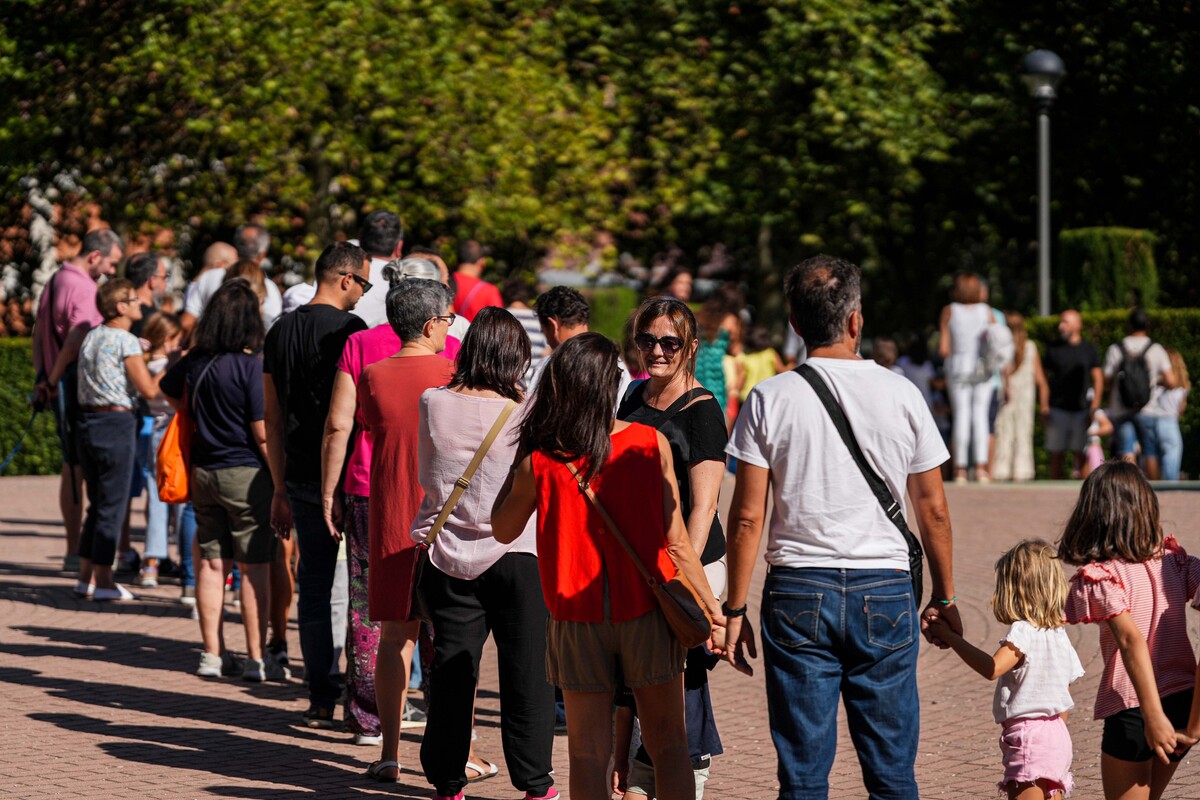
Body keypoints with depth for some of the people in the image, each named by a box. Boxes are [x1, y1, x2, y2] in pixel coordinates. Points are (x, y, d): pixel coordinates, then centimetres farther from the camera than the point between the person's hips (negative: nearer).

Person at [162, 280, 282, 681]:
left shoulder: (195, 362, 3)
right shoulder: (251, 366, -16)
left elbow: (169, 390, 24)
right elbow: (262, 433, -16)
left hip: (203, 471, 6)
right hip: (246, 473, -6)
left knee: (211, 562, 11)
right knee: (254, 567, 0)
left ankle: (213, 654, 17)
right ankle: (256, 659, 3)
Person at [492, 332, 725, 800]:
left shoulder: (539, 461, -8)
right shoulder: (651, 444, -8)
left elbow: (502, 529, 8)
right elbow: (675, 539, -6)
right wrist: (711, 606, 3)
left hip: (577, 620, 0)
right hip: (646, 611, 0)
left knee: (588, 752, 6)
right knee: (667, 744, 10)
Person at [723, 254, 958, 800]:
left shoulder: (771, 399, -3)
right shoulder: (900, 395, 0)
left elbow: (747, 518, -4)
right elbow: (933, 510, 6)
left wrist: (735, 610, 3)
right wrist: (944, 597, 17)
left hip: (798, 594, 0)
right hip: (884, 591, 1)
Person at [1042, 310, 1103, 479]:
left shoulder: (1088, 349, 8)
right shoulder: (1053, 348, 12)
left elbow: (1098, 378, 7)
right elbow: (1046, 378, 13)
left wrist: (1095, 405, -5)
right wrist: (1044, 405, 3)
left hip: (1081, 408, -1)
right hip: (1057, 407, 1)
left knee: (1081, 453, -6)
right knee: (1056, 454, 0)